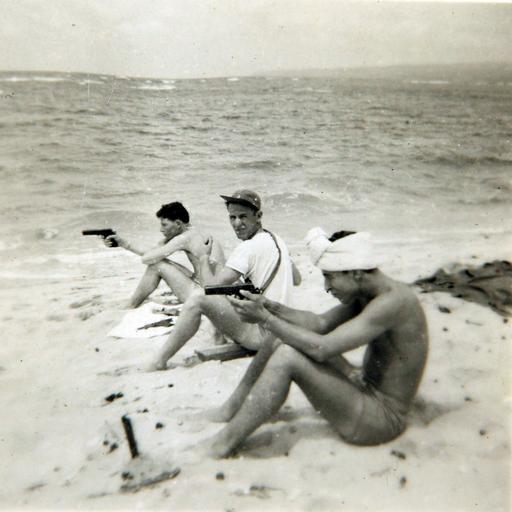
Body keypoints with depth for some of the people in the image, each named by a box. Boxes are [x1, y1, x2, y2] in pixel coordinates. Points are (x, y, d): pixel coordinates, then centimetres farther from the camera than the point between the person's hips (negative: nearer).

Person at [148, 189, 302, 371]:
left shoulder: (248, 248, -17)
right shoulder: (277, 240, 10)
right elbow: (297, 279, 24)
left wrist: (204, 260, 0)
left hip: (260, 333, -10)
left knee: (198, 296, -23)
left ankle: (158, 363, -15)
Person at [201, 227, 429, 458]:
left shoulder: (393, 300, -26)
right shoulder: (366, 294, 3)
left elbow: (322, 348, -30)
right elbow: (321, 323, 3)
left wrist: (265, 319, -23)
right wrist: (272, 308, -11)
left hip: (383, 415, -9)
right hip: (366, 391, 9)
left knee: (287, 357, -24)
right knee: (282, 341, 0)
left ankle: (223, 444, -12)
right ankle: (232, 408, 11)